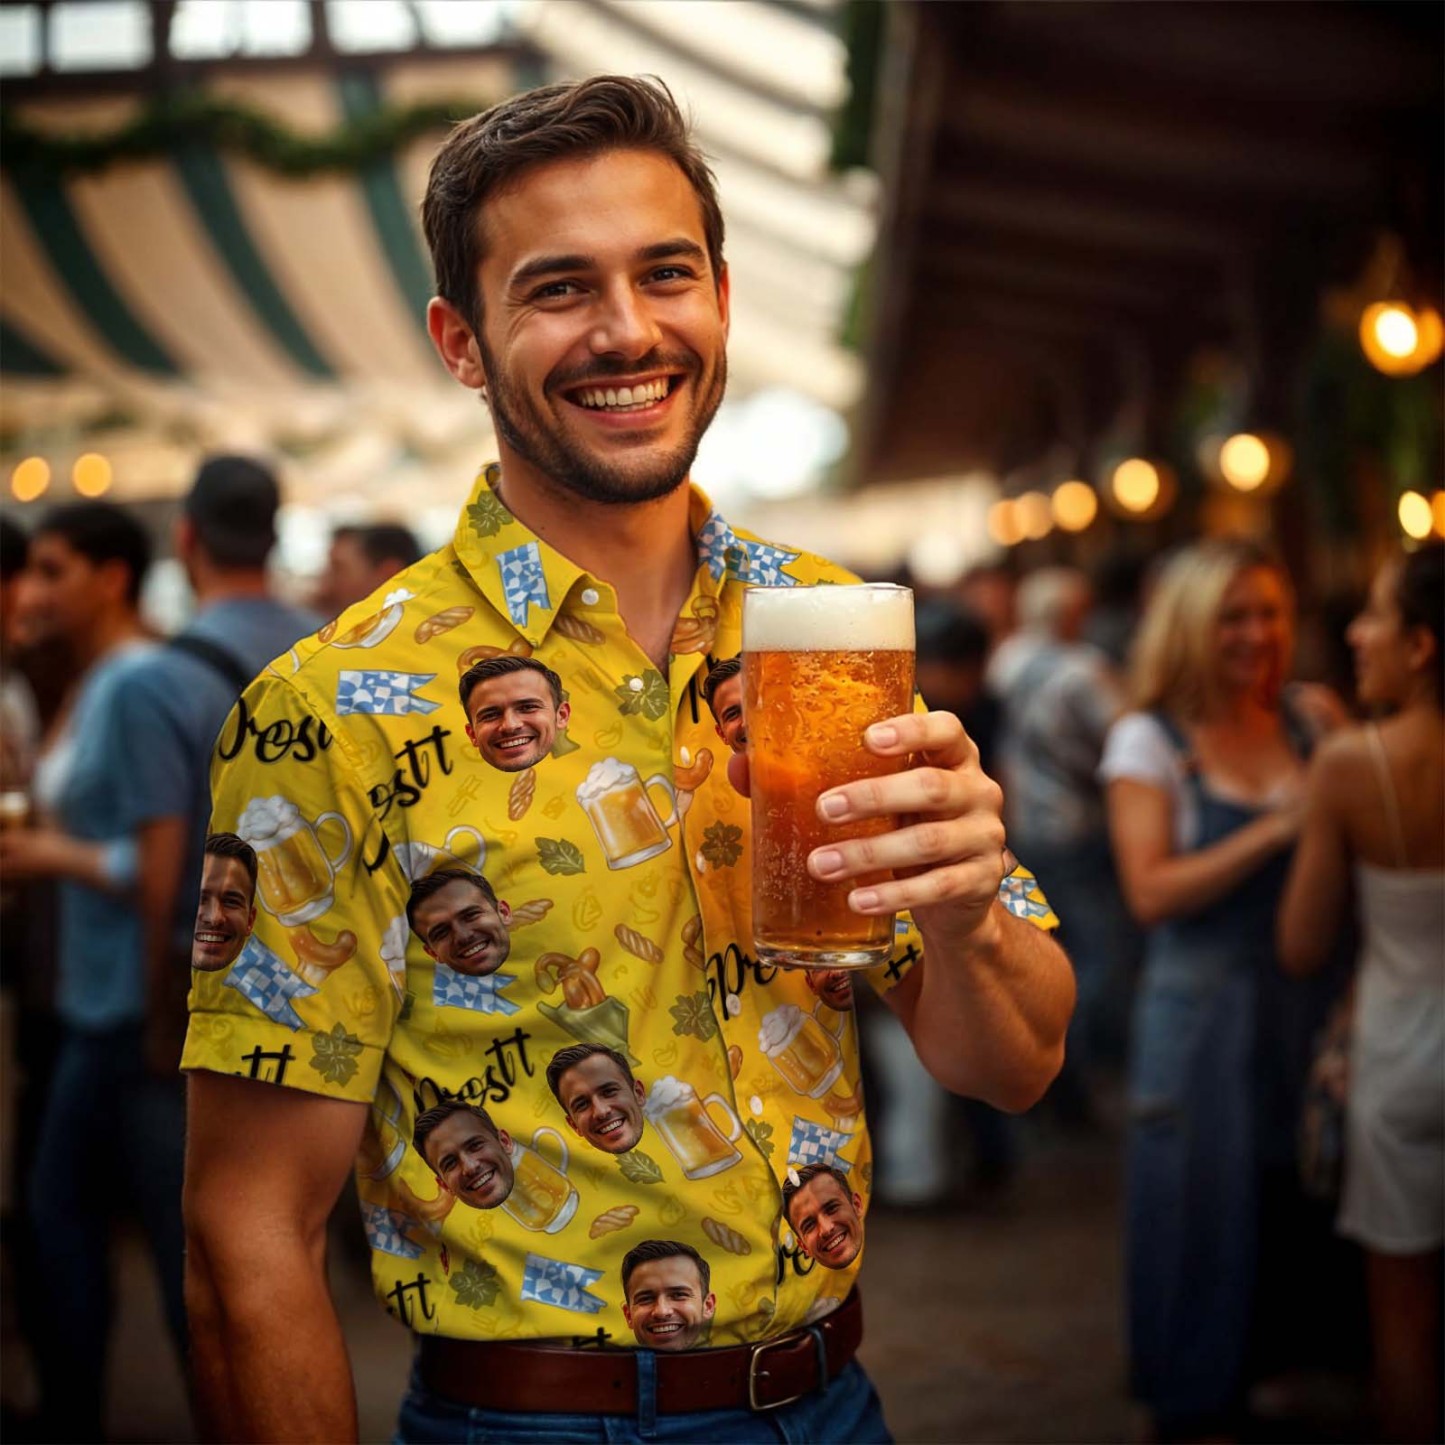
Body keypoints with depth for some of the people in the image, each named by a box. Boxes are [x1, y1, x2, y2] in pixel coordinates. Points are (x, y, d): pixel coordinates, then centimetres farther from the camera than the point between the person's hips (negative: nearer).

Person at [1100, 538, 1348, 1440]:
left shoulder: (1308, 725, 7)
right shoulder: (1151, 741, -4)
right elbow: (1152, 892, -14)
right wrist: (1276, 831, -19)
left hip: (1311, 1004, 4)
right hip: (1205, 1014, -4)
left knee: (1303, 1210, 10)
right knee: (1208, 1209, 4)